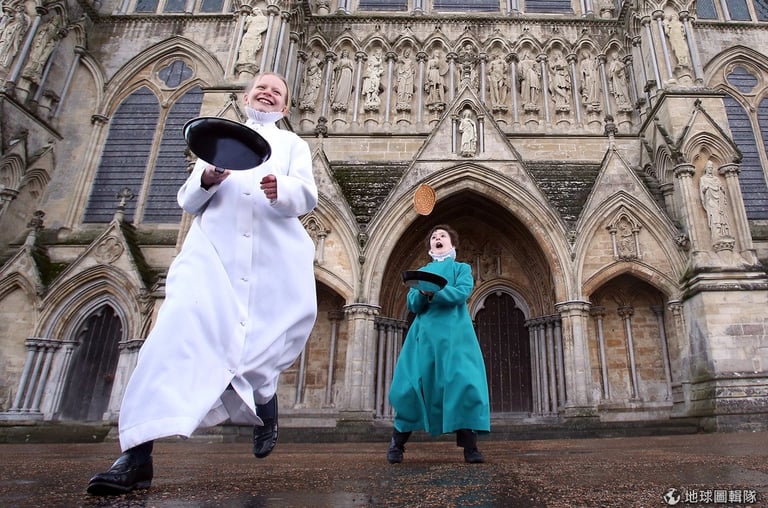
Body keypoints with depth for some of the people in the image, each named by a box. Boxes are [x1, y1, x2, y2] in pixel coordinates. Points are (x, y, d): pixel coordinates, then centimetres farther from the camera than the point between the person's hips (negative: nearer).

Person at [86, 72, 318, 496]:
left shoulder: (292, 144, 21)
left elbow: (307, 195, 3)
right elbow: (188, 201, 18)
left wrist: (282, 189, -22)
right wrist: (205, 181, -7)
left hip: (274, 260, 0)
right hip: (214, 252, 1)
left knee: (260, 347, -6)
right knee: (180, 331, -19)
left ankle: (265, 403, 29)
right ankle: (137, 454, -18)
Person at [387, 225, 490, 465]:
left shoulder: (462, 268, 15)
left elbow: (461, 293, -6)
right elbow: (412, 304, 9)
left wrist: (433, 291, -21)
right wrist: (422, 293, -14)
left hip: (454, 333, -1)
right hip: (425, 333, 2)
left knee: (464, 383, -14)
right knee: (413, 384, -4)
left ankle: (470, 445, -7)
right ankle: (397, 442, 8)